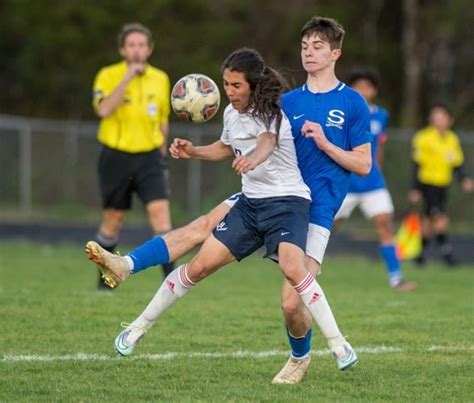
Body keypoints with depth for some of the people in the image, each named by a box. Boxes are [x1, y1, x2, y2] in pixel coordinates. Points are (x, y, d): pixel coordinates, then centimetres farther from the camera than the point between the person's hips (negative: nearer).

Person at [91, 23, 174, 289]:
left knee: (160, 211, -15)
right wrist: (128, 77, -26)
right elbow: (104, 110, -25)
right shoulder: (108, 76, -6)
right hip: (117, 157, -2)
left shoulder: (161, 79, 5)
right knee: (113, 220, 8)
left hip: (149, 157, 2)